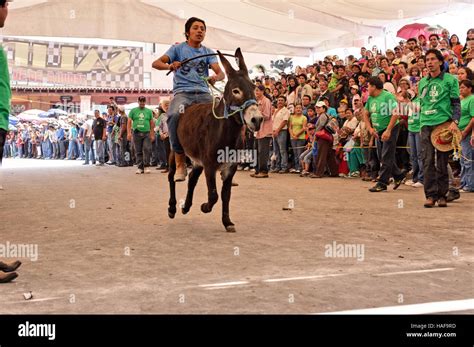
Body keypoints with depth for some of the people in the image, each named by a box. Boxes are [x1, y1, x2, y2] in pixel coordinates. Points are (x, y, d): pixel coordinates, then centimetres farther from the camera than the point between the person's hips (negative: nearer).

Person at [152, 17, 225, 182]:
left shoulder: (208, 52, 16)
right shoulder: (178, 48, 11)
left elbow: (220, 72, 2)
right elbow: (156, 63, 0)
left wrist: (216, 78, -24)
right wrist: (169, 66, -23)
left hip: (203, 93, 3)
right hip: (182, 92, -2)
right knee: (174, 115, -34)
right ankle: (180, 161, -22)